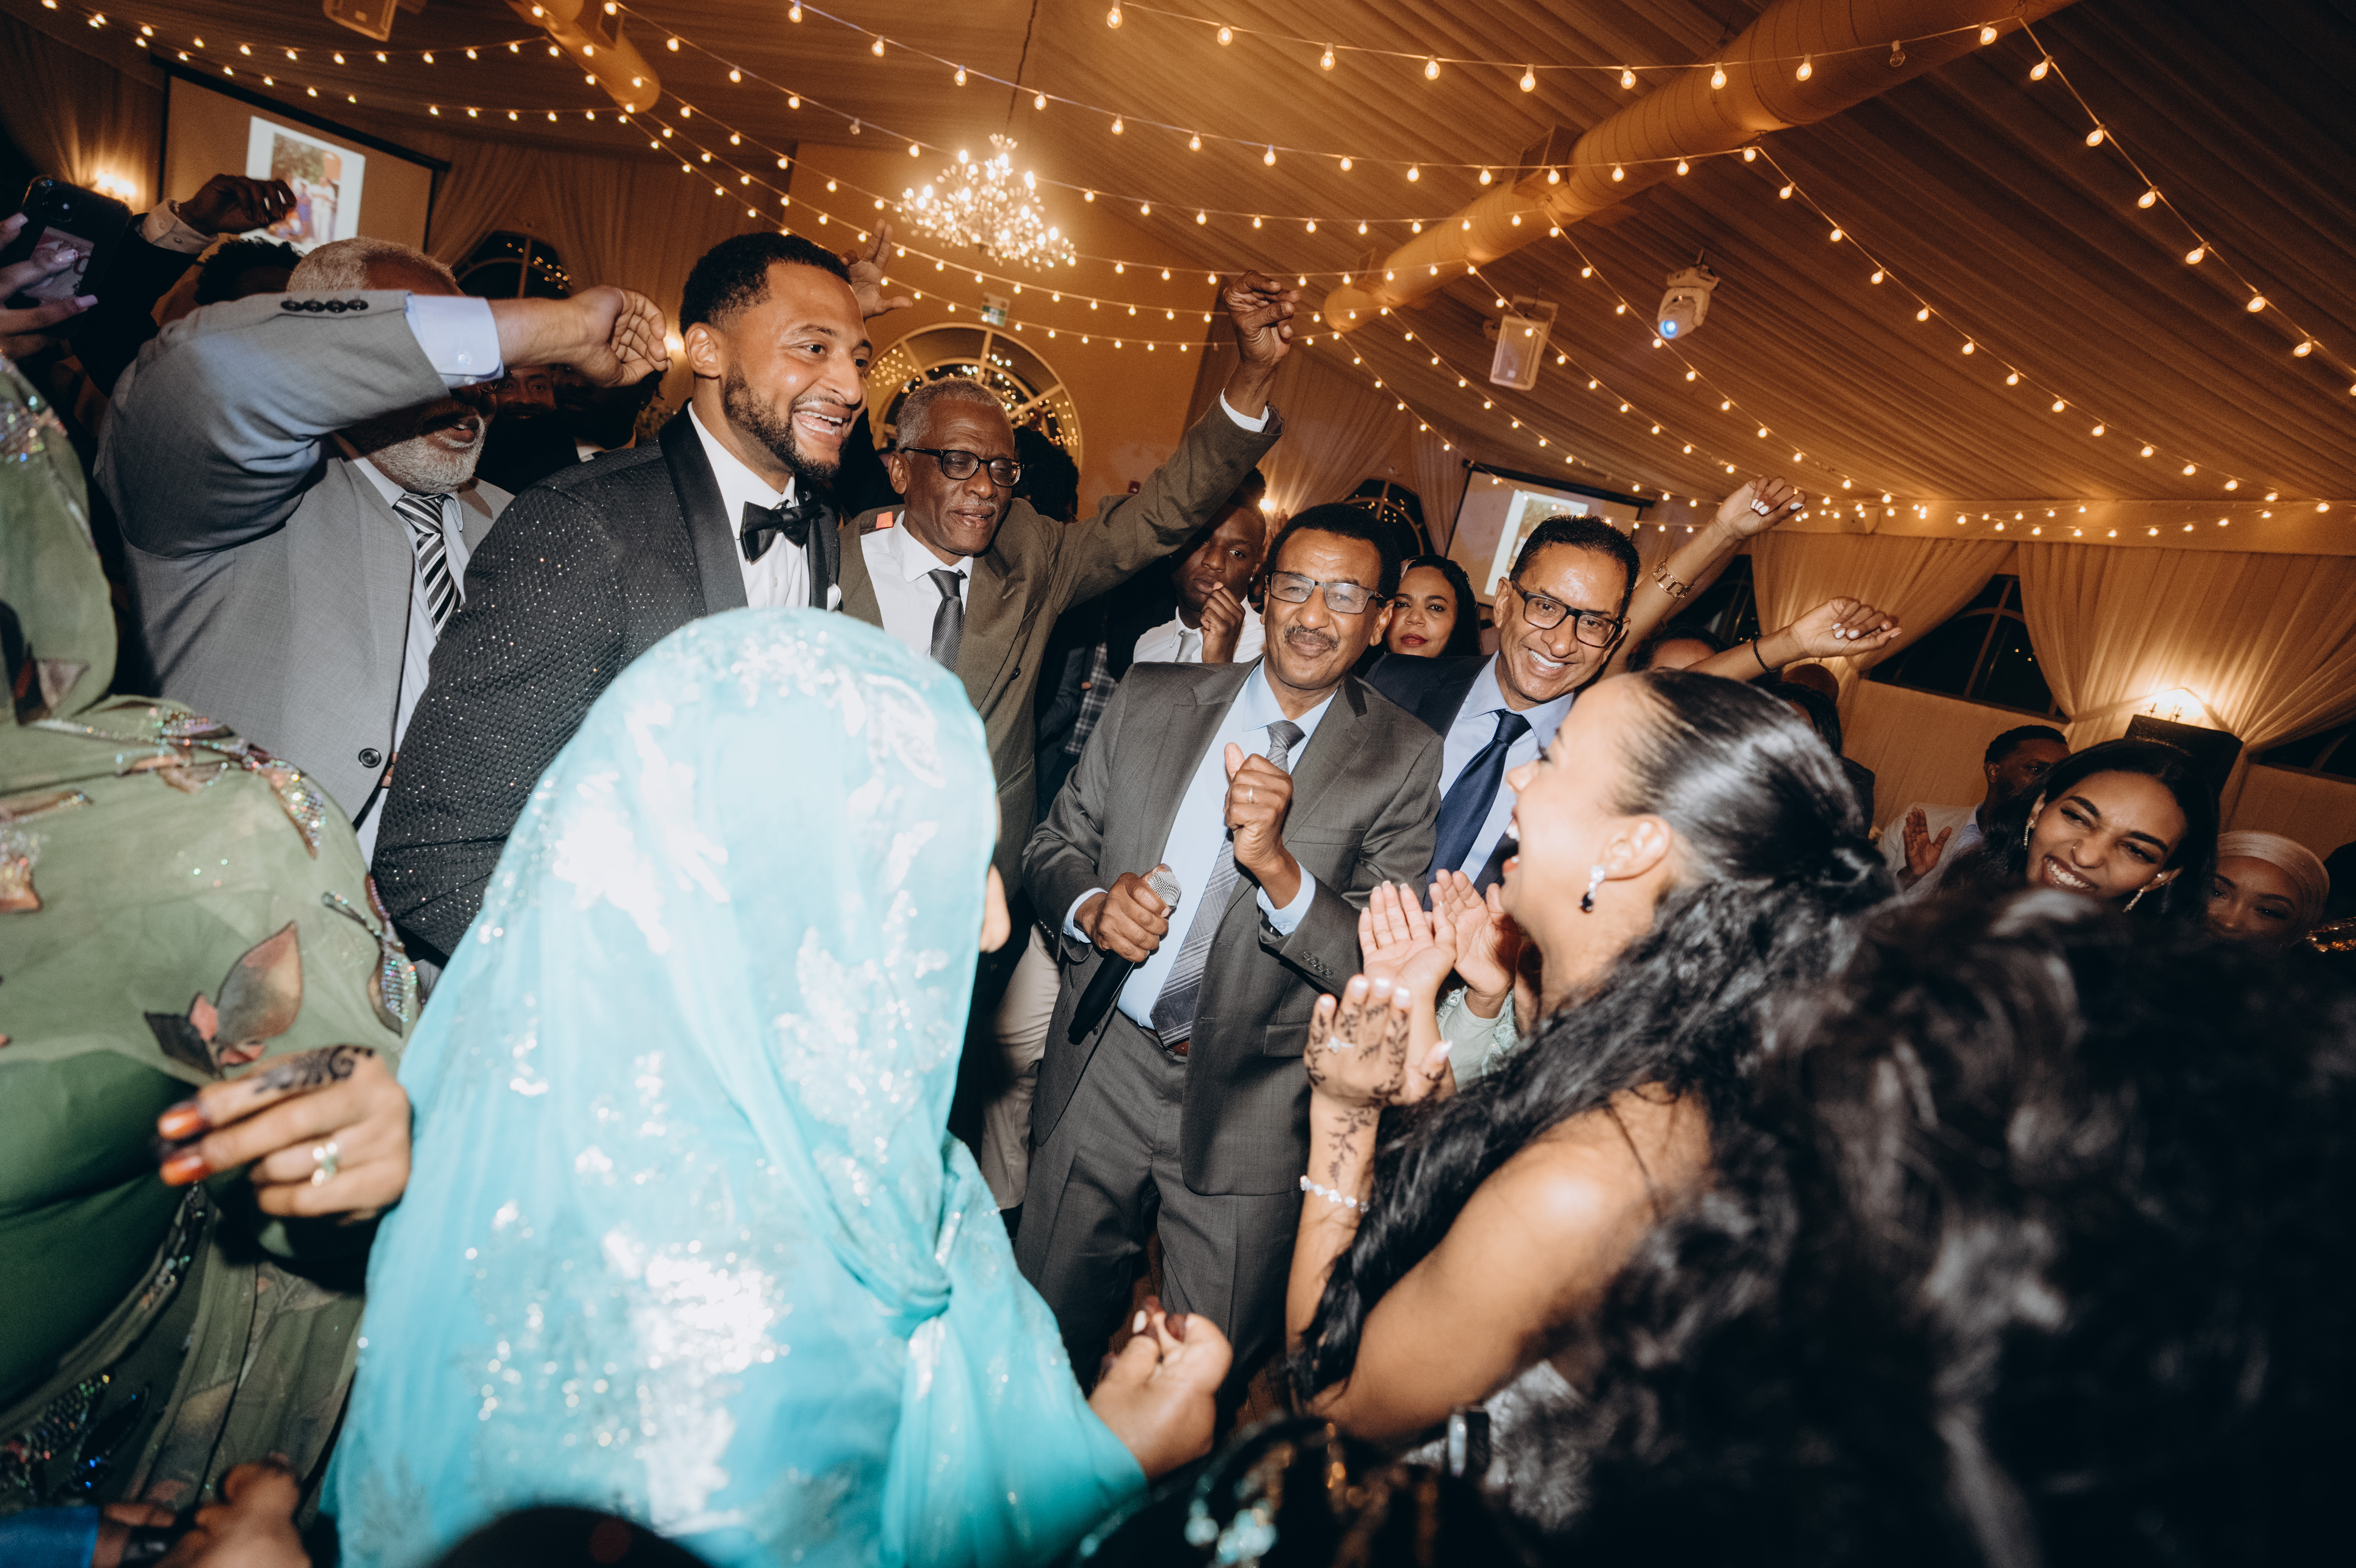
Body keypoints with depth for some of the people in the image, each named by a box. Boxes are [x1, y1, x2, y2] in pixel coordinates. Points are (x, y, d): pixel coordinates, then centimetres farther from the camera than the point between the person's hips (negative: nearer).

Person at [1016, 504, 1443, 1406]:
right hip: (1102, 1072, 3)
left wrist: (1278, 864, -28)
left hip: (1249, 1111, -2)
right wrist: (1091, 908, -15)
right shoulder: (1151, 700, 1)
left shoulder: (1405, 764, -7)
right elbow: (1054, 846, 8)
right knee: (1043, 1344, 20)